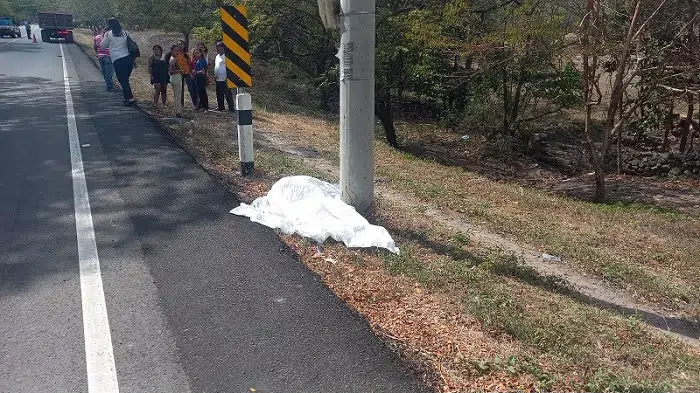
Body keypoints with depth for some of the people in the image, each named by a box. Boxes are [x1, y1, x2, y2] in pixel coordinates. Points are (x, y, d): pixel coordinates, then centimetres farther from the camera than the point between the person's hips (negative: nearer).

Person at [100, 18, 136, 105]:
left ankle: (130, 98, -8)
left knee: (123, 81, 0)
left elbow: (102, 46, 9)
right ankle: (128, 97, 20)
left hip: (118, 61, -5)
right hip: (129, 58, 5)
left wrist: (103, 37, 24)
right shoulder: (125, 33, 12)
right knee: (125, 79, 17)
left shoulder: (108, 34, 0)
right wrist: (134, 59, 15)